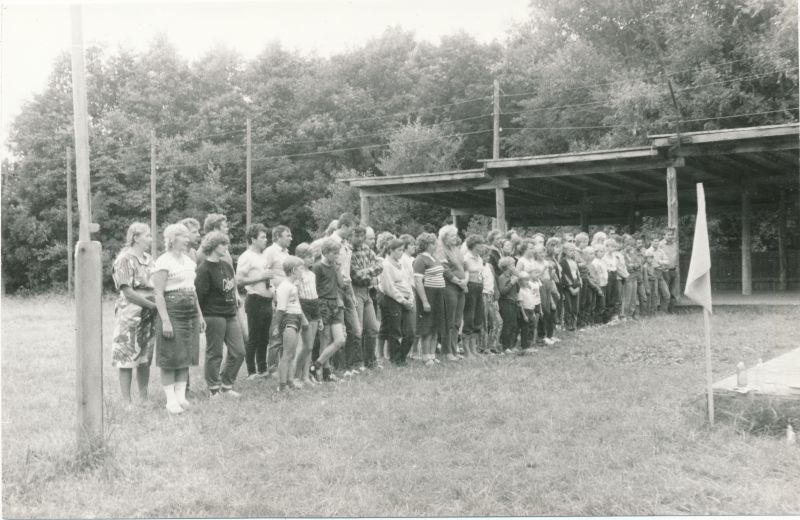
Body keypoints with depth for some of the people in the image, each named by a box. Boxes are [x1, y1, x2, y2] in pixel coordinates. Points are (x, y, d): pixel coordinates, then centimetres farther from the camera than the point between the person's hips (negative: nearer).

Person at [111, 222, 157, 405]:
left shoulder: (148, 258, 12)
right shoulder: (125, 259, -9)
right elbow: (128, 292, -15)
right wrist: (155, 305, -16)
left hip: (149, 315, 7)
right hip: (130, 314, -6)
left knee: (145, 358, 10)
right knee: (127, 359, 1)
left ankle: (144, 398, 19)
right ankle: (126, 401, 8)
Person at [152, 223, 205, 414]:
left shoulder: (188, 260, 15)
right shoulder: (163, 262, -9)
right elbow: (159, 294, -14)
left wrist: (200, 314, 17)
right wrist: (165, 321, -20)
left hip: (190, 312, 8)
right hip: (172, 311, -8)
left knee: (186, 356, 8)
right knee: (171, 358, -2)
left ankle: (181, 395, 14)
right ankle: (171, 399, 3)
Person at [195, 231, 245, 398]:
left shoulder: (226, 266, 12)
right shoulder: (204, 269, -12)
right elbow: (199, 294, -15)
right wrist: (201, 318, -17)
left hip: (230, 315, 8)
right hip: (214, 316, -8)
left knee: (239, 352, 7)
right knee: (214, 354, 2)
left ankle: (226, 386, 20)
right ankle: (214, 390, 14)